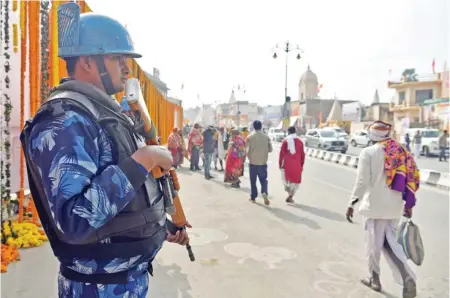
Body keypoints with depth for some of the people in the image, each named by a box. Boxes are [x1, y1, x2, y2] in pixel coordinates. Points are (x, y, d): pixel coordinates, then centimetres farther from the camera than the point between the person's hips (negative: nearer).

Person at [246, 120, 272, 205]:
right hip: (263, 162, 1)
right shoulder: (266, 137, 0)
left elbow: (247, 150, -8)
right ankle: (264, 193, -15)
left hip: (253, 162, -1)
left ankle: (253, 197, 18)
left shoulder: (250, 137, -7)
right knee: (263, 179, 9)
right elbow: (270, 149, 4)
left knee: (253, 180, 11)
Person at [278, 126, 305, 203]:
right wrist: (302, 165, 15)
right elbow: (302, 154, 6)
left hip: (287, 164, -1)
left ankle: (289, 193, -12)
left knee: (286, 179, 12)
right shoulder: (300, 141, 5)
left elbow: (281, 153, -4)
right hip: (297, 165, 1)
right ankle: (290, 196, 7)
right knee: (296, 181, 13)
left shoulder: (285, 141, -1)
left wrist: (280, 163, 3)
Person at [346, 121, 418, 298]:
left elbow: (362, 181, -12)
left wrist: (351, 203, -5)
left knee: (374, 243, 9)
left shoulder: (368, 152, -9)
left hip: (376, 205, -5)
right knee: (390, 243, 15)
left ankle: (374, 279, 24)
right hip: (395, 206, 5)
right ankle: (407, 278, 1)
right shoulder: (402, 152, 7)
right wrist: (408, 205, 16)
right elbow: (411, 179, 8)